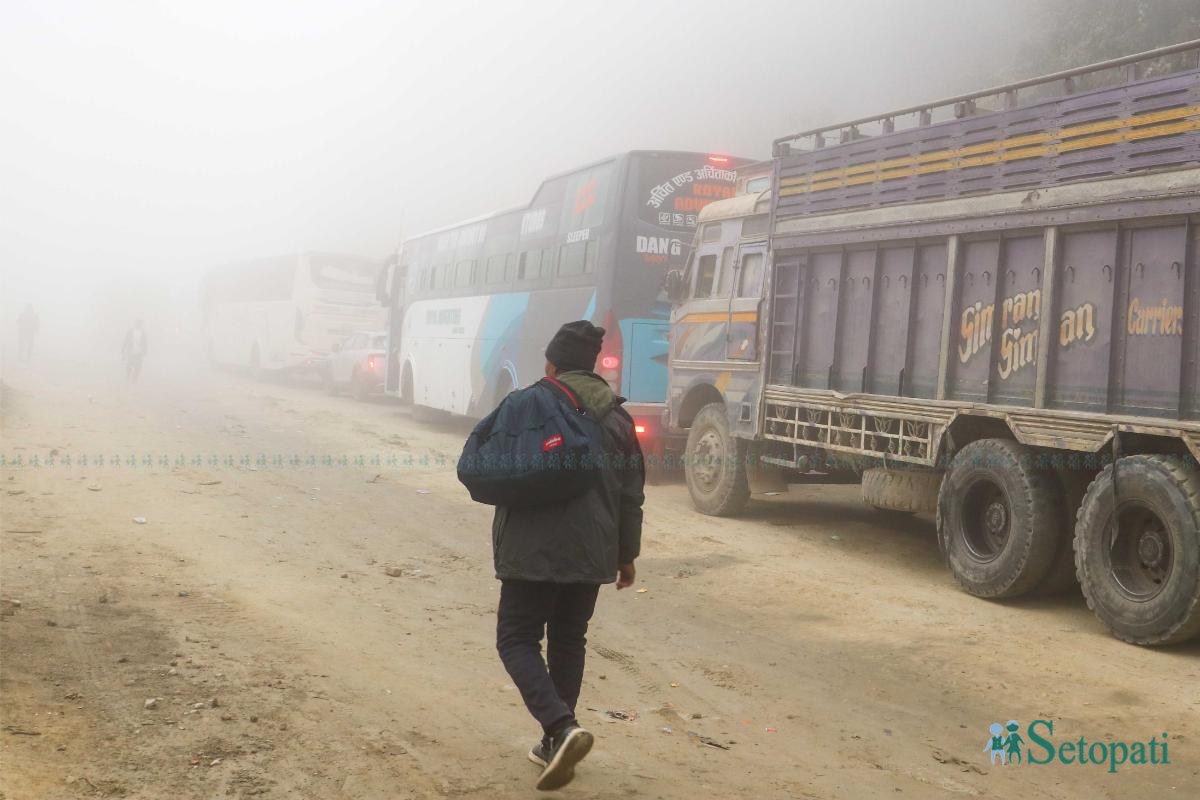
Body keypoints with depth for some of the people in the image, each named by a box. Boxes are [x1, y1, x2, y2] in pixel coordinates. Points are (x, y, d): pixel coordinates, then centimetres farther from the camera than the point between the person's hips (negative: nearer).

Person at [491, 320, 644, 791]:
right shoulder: (618, 417, 7)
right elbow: (630, 496, 10)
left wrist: (502, 545, 10)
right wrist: (627, 554, 18)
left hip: (535, 549, -5)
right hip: (591, 553, 5)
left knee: (517, 639, 3)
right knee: (569, 642, 16)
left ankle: (562, 727, -16)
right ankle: (554, 742, 19)